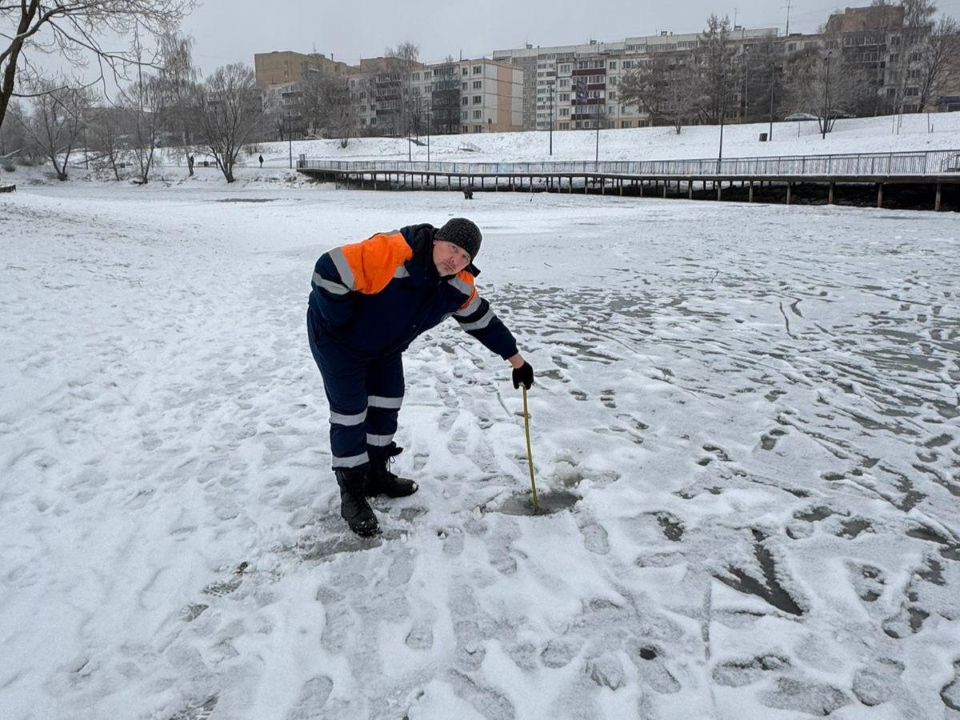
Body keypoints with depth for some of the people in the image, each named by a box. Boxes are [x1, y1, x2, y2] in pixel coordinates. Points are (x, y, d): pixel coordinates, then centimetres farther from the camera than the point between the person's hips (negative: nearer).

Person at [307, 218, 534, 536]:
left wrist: (515, 359, 6)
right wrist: (345, 325, -25)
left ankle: (377, 475, 32)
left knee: (387, 405, 13)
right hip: (337, 339, -7)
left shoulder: (460, 285, -12)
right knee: (350, 414, -5)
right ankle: (351, 496, 8)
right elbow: (329, 270, -36)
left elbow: (483, 321, 2)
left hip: (385, 346, 8)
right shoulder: (390, 253, -37)